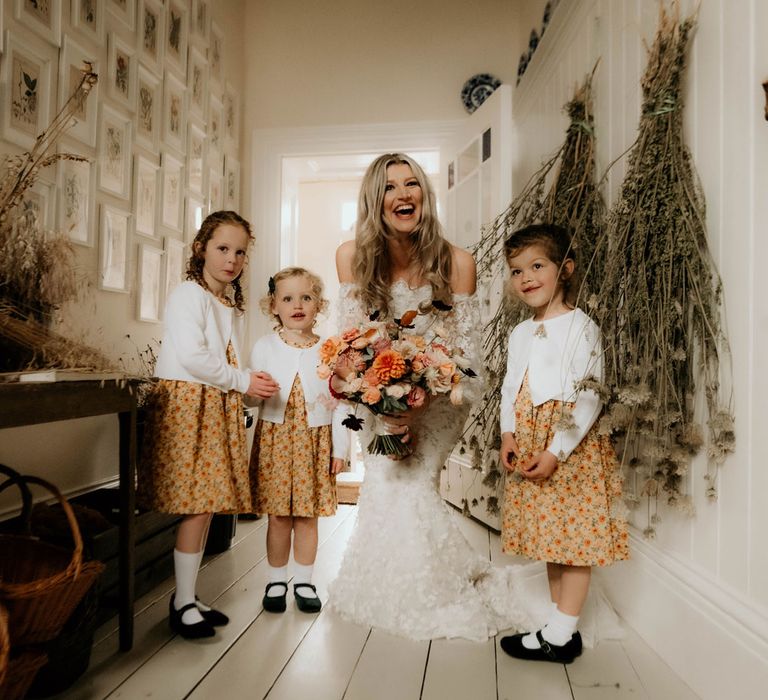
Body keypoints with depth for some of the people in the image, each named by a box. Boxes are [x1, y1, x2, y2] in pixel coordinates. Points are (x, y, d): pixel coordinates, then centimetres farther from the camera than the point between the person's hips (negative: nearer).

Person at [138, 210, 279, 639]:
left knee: (208, 503, 9)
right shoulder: (188, 295, -7)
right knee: (197, 505, -7)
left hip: (220, 409, 8)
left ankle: (188, 595, 22)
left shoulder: (235, 307, 19)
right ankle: (183, 604, 8)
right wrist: (242, 381, -12)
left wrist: (250, 385, 5)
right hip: (187, 404, -8)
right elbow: (191, 356, -18)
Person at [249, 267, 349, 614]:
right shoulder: (264, 347, 1)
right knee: (278, 516, 6)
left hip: (315, 442, 0)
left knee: (307, 517, 9)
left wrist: (340, 448, 0)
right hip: (274, 439, 0)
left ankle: (303, 581, 26)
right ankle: (276, 581, 25)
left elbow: (339, 403, 2)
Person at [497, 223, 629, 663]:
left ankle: (560, 636, 14)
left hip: (572, 449, -7)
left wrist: (556, 451, -19)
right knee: (550, 538, 15)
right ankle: (564, 629, 29)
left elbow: (590, 397, -16)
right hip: (529, 449, 8)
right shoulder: (521, 333, 13)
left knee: (574, 541, 1)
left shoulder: (581, 327, -10)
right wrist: (508, 434, 0)